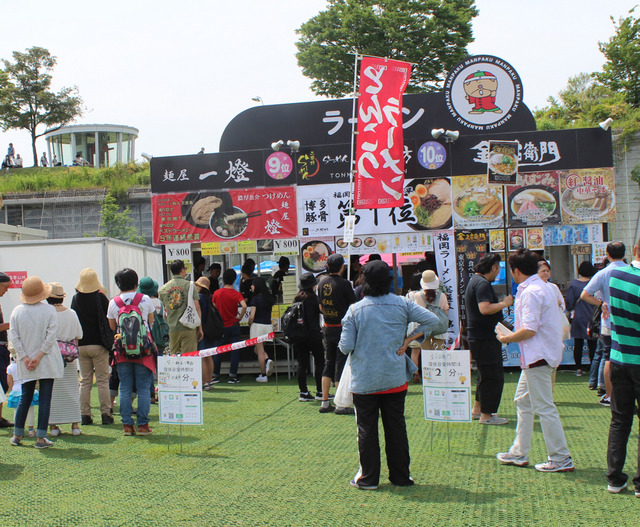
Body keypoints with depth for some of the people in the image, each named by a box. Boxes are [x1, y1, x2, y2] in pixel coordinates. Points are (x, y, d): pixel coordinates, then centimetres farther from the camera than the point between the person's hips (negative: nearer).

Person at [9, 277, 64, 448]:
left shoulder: (17, 311, 0)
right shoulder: (49, 310, -7)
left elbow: (14, 337, -3)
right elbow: (50, 336, -12)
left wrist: (25, 357, -4)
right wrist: (38, 356, -9)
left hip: (26, 365, 3)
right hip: (47, 363, -3)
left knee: (25, 397, 15)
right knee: (45, 399, 1)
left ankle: (17, 435, 20)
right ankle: (41, 438, 1)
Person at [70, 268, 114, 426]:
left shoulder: (75, 299, 0)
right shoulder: (100, 297, -8)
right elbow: (109, 319, -5)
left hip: (81, 346, 3)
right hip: (98, 345, -3)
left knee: (84, 381, 9)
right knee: (102, 380, 3)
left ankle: (84, 414, 9)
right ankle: (105, 414, 2)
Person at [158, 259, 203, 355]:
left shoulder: (163, 289, 7)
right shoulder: (189, 285, -3)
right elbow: (196, 308, -5)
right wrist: (200, 327, 2)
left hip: (172, 329, 4)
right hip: (188, 328, -3)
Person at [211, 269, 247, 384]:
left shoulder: (216, 293, 0)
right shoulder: (236, 294, -9)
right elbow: (244, 306, -25)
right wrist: (240, 317, -11)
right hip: (234, 326, -2)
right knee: (235, 351, 4)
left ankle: (215, 375, 13)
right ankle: (232, 376, 3)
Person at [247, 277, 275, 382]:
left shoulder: (255, 299, -11)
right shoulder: (269, 298, 8)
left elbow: (252, 316, -13)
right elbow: (272, 313, 13)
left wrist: (249, 324, 3)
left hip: (258, 325, -6)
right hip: (268, 325, 6)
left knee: (259, 350, 2)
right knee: (257, 349, 21)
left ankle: (263, 375, 4)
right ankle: (267, 360, -7)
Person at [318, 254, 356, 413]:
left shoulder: (322, 282, 5)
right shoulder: (344, 283, -14)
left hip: (328, 328, 6)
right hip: (342, 327, -6)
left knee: (328, 363, 14)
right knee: (341, 364, -1)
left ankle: (325, 402, 16)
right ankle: (341, 405, 1)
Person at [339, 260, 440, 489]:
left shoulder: (355, 309, -8)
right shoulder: (402, 304, -2)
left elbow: (346, 347, -10)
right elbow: (431, 320, -5)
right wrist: (408, 341, -1)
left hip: (365, 381, -2)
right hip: (395, 378, 2)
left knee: (366, 429, 8)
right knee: (396, 427, 11)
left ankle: (368, 477, 13)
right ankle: (401, 476, 18)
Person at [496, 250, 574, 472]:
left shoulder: (531, 292, -19)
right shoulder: (544, 287, 13)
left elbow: (529, 329, -25)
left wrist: (506, 338, -8)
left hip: (538, 356, -11)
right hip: (538, 355, 11)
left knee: (544, 408, -4)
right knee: (523, 401, 17)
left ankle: (561, 459, 3)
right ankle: (519, 453, 25)